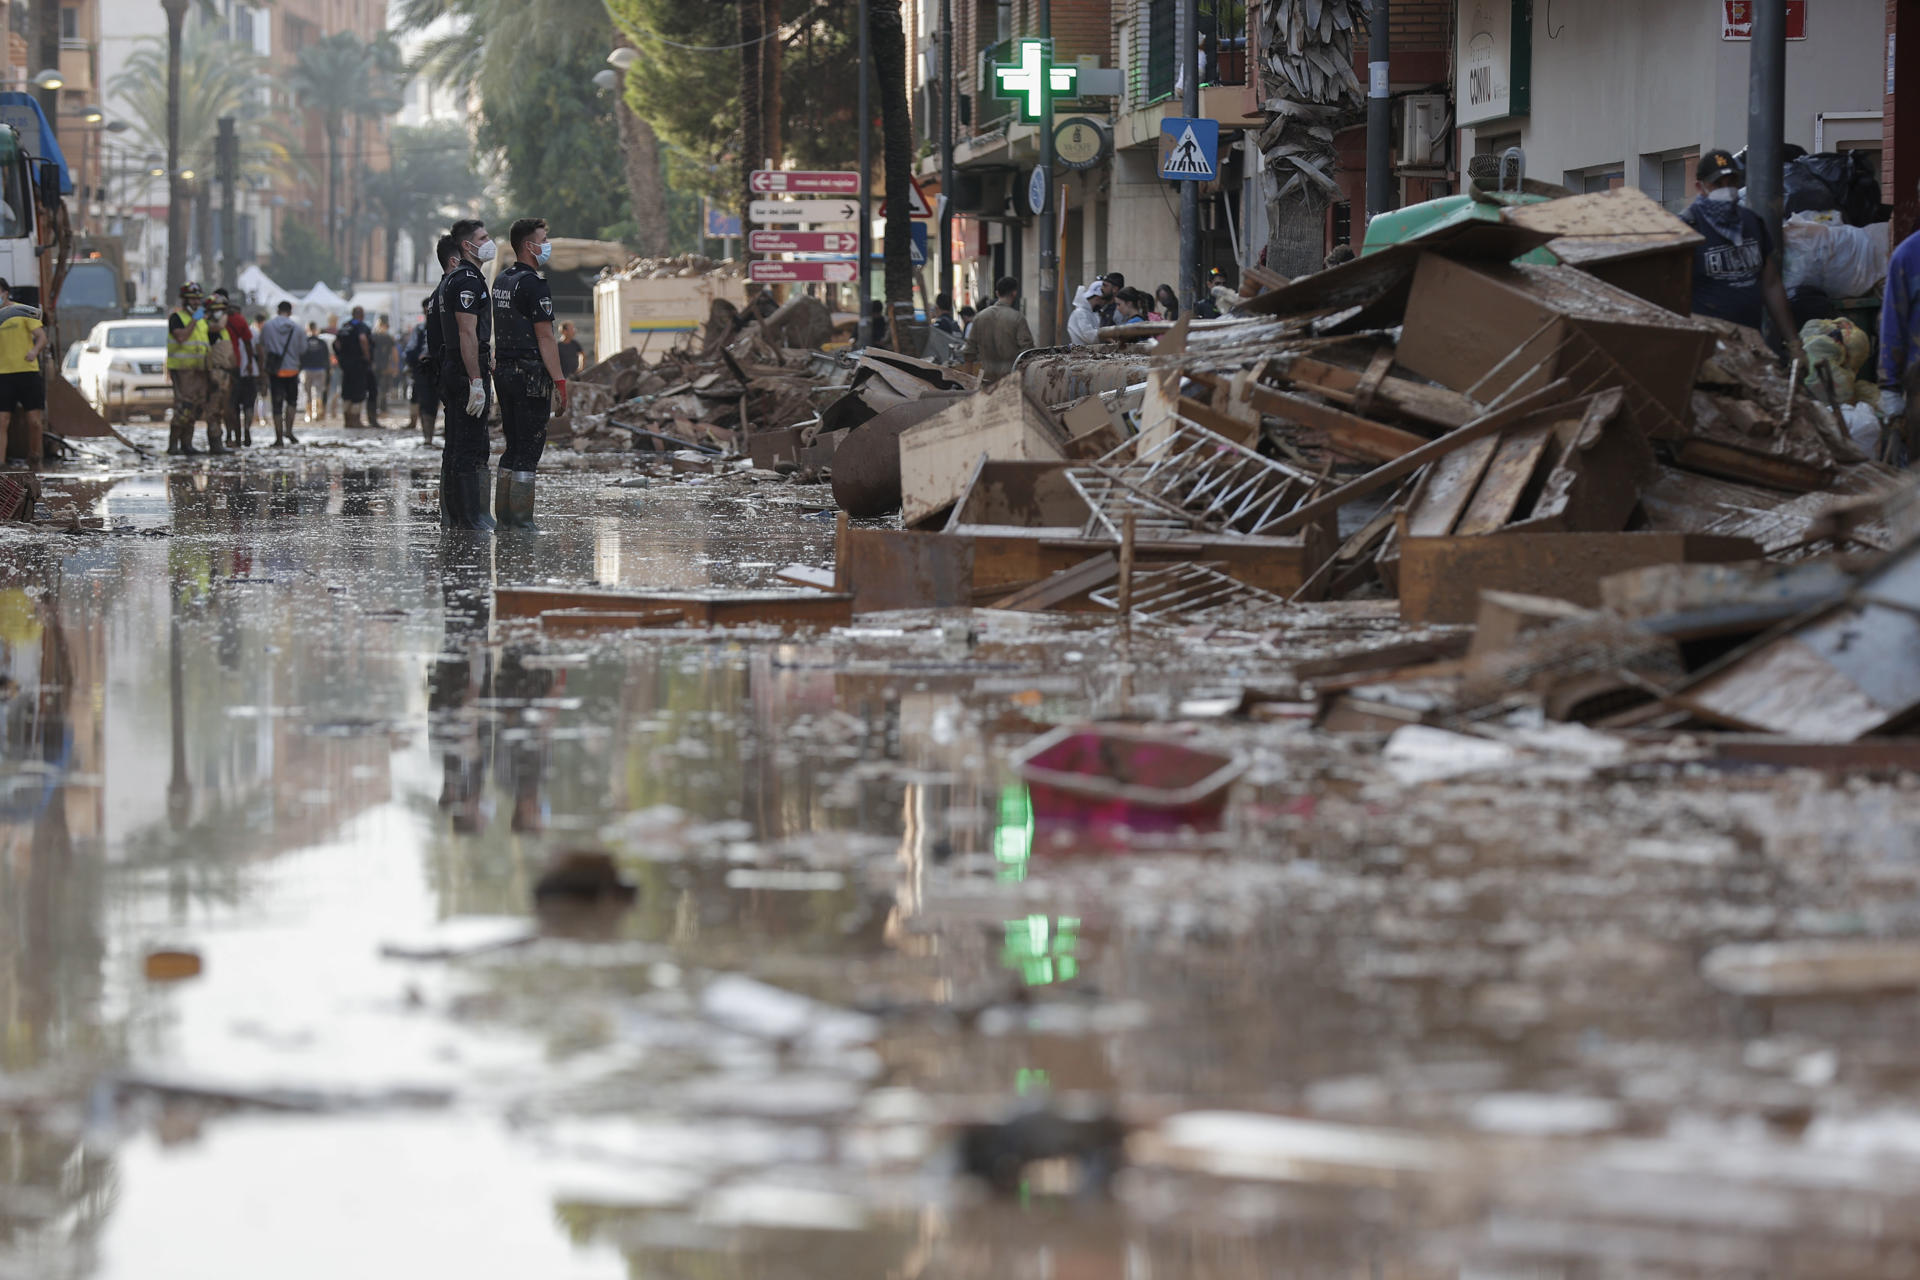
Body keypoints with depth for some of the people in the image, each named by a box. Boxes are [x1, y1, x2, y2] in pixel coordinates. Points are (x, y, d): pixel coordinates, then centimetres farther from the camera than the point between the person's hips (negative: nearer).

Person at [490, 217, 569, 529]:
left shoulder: (501, 281, 14)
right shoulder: (533, 284, -14)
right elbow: (545, 338, -16)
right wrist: (559, 382, -15)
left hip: (503, 370, 9)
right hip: (530, 374, -9)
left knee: (513, 446, 13)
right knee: (529, 448, -5)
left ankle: (503, 515, 13)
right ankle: (520, 518, -6)